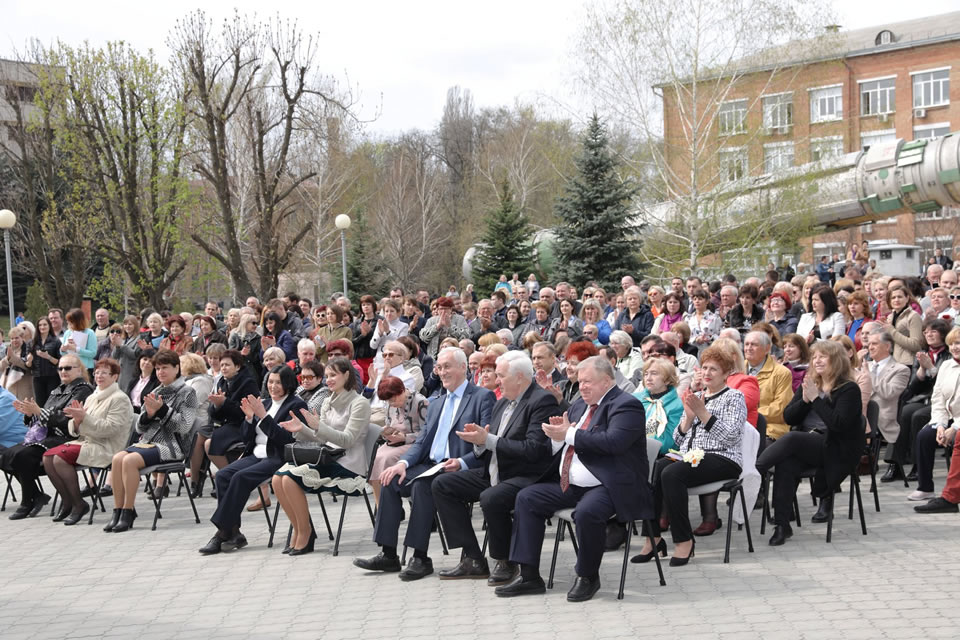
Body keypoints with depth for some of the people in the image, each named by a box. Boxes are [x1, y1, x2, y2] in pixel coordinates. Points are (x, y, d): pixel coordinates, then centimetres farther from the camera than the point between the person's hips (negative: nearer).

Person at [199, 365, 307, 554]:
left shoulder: (296, 405, -2)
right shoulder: (264, 403, 19)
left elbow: (286, 438, -15)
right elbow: (247, 438, 18)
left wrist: (263, 416, -19)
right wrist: (249, 417, 0)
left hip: (278, 458, -7)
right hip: (256, 455, 7)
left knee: (240, 477, -28)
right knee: (222, 475, -18)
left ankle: (223, 533, -23)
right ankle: (233, 533, -21)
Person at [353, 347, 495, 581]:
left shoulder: (483, 397, 1)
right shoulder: (435, 405, 25)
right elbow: (421, 443, 16)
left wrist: (461, 463, -25)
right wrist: (404, 462, -4)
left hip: (459, 470, -7)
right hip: (432, 466, 7)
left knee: (422, 485, -32)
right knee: (390, 480, -15)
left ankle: (421, 558, -27)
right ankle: (388, 554, -13)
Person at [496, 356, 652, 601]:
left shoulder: (626, 405, -9)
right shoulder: (581, 404, 17)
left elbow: (613, 441, -27)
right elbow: (556, 449, 21)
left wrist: (570, 434, -20)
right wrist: (557, 433, -4)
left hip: (606, 487, -9)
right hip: (570, 486, 9)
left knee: (587, 512, -36)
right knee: (527, 498, 0)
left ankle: (588, 577, -11)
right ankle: (529, 576, -1)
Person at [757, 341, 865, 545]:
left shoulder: (849, 389, -2)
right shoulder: (809, 384, 18)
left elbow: (838, 424, -16)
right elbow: (788, 417, 11)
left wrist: (815, 398, -16)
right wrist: (805, 400, -7)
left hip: (835, 449, -5)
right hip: (805, 446, 5)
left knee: (790, 439, -32)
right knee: (786, 464, -29)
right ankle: (782, 525, -30)